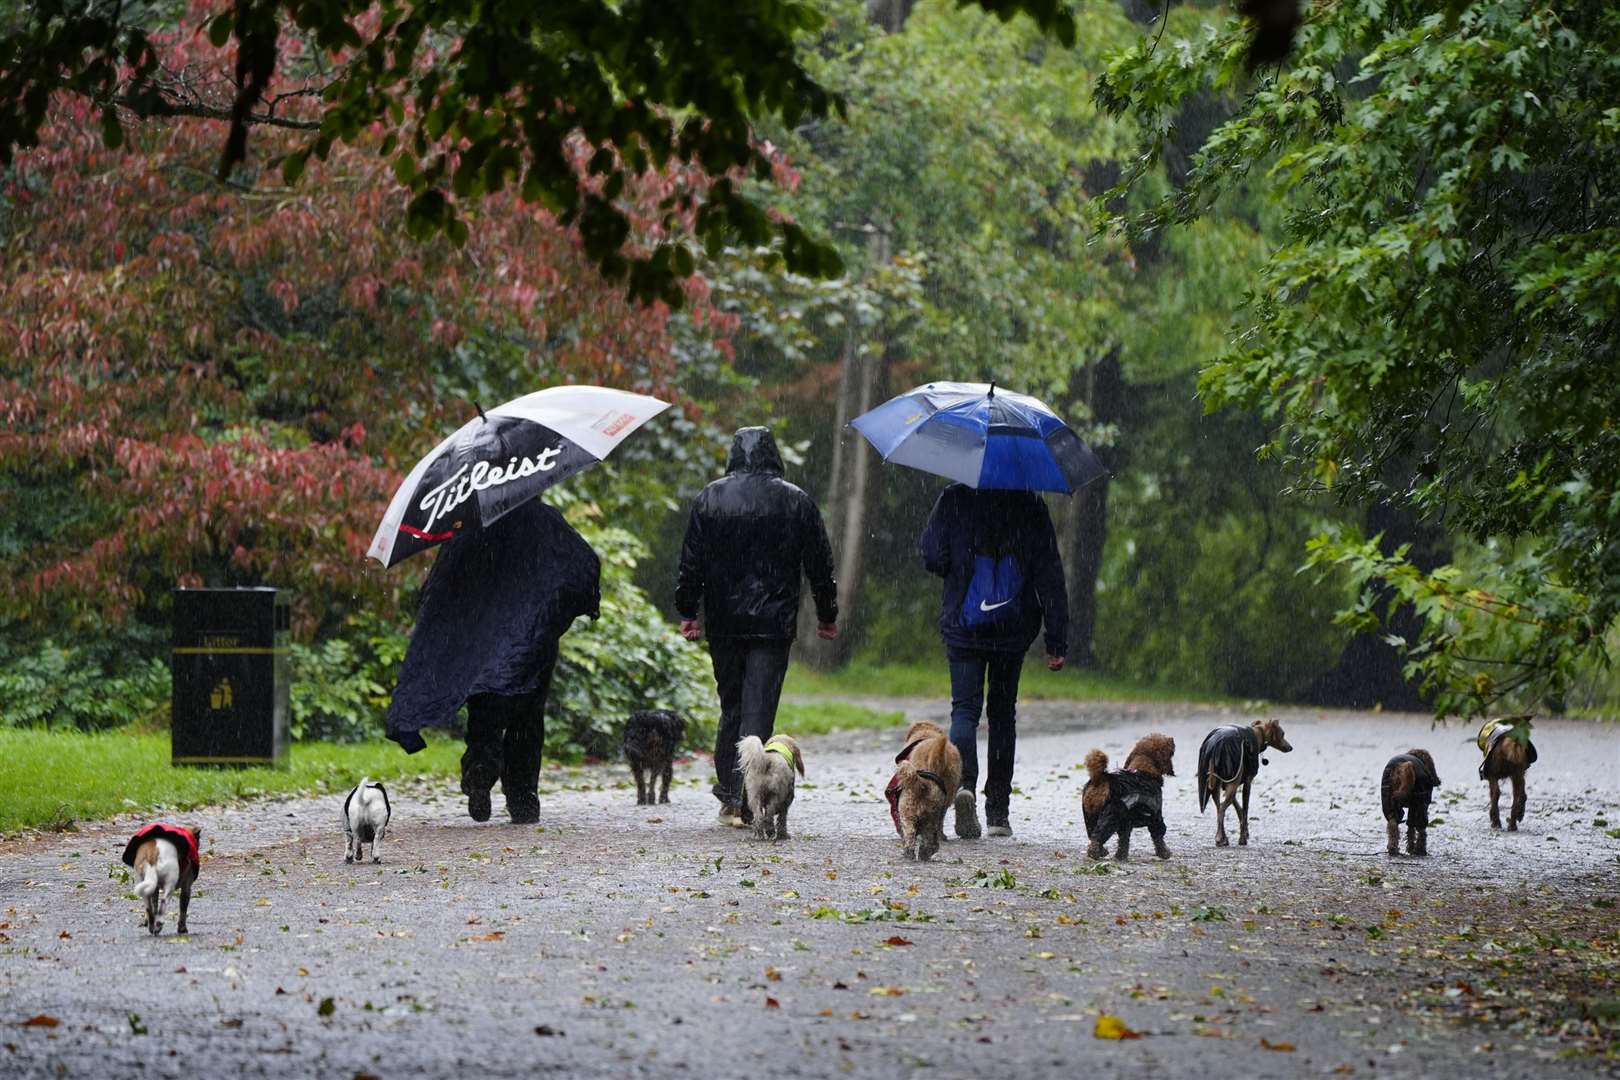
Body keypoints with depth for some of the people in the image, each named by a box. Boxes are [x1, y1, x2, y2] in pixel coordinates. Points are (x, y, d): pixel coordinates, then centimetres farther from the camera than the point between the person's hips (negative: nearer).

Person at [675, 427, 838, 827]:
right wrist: (827, 616, 15)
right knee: (759, 709, -4)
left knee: (730, 706, 14)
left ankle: (728, 792, 12)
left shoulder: (710, 499, 3)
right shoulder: (796, 502, 2)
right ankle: (745, 800, -13)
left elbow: (691, 562, 2)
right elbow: (820, 565, 5)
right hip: (774, 624, -2)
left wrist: (688, 612, 9)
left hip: (724, 623, 2)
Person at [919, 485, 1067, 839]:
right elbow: (1050, 574, -3)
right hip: (1013, 631, 1)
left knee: (965, 708, 2)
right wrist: (1057, 641, -1)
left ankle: (964, 783, -27)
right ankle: (998, 812, 14)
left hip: (963, 627, -1)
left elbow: (932, 558, -8)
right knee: (1002, 713, 14)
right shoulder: (1030, 505, -2)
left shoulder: (954, 499, -5)